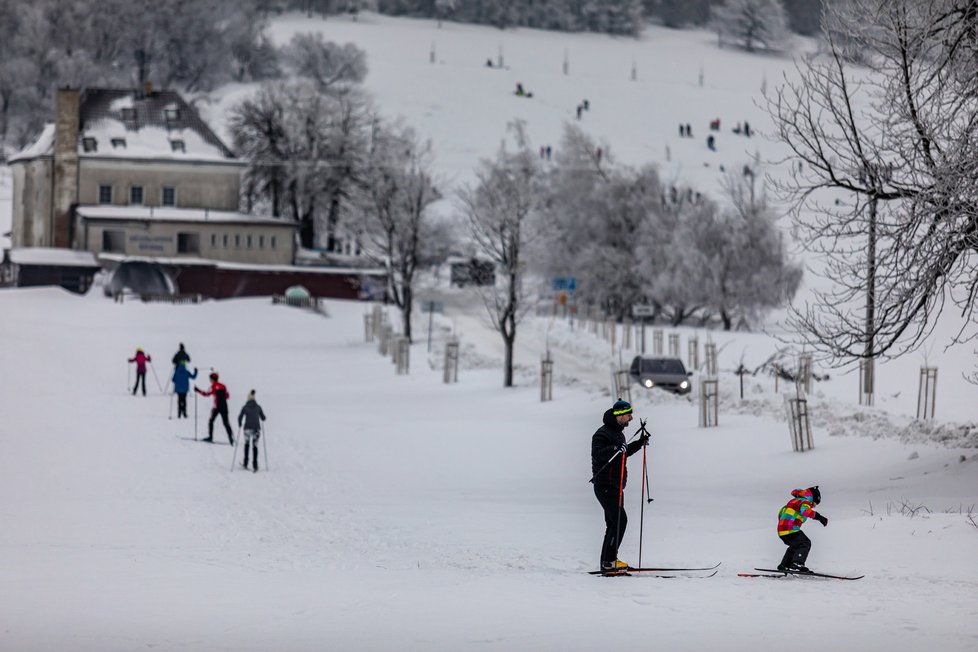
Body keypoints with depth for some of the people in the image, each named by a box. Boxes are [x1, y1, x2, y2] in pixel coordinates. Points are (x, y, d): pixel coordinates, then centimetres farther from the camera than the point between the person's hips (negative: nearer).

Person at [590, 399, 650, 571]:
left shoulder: (618, 432, 17)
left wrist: (639, 443, 22)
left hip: (615, 486, 10)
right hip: (605, 486, -10)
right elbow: (597, 454, -27)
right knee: (619, 520, -16)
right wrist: (616, 449, -40)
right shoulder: (603, 433, -14)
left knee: (614, 523, 11)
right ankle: (608, 561, -16)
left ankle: (607, 561, 15)